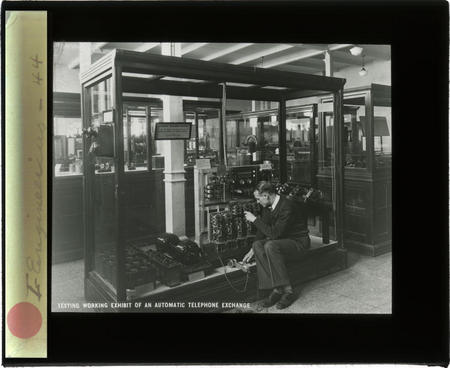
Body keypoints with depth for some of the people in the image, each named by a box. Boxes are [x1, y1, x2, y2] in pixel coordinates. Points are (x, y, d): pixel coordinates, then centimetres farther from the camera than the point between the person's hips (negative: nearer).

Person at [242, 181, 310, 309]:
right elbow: (263, 230, 11)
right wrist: (252, 250, 9)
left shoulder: (287, 206, -26)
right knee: (257, 245, -19)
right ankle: (276, 289, -18)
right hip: (280, 240, 8)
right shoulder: (267, 206, 0)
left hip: (299, 242, -8)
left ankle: (287, 290, -23)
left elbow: (274, 233, -30)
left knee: (270, 246, -33)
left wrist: (255, 219, -23)